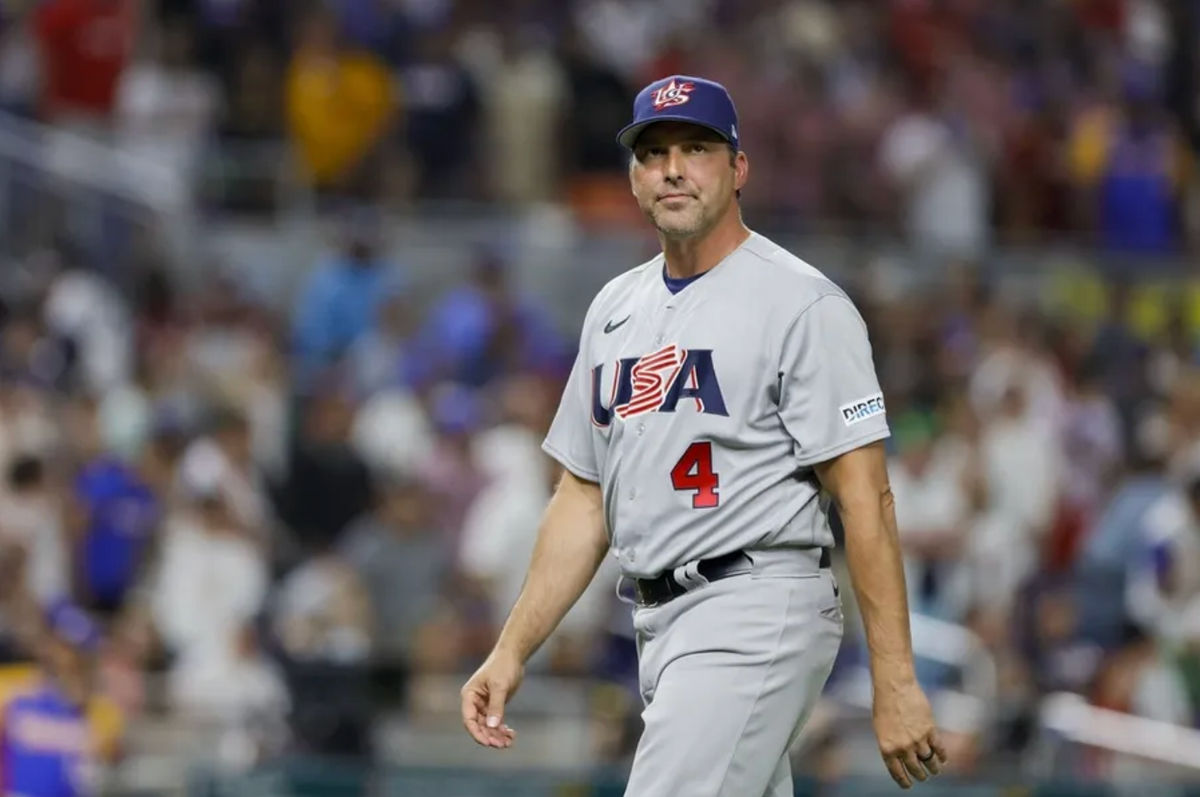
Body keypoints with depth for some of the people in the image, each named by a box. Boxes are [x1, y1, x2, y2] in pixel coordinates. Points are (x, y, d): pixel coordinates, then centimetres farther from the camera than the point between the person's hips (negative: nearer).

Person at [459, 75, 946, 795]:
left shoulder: (803, 303, -8)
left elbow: (865, 498, -12)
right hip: (659, 625, 8)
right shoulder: (615, 309, 17)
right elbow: (585, 499, 21)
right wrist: (513, 651, 12)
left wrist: (895, 684, -18)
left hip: (757, 619, -8)